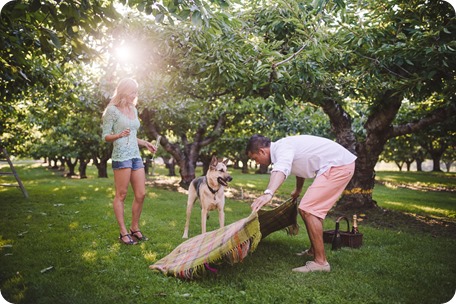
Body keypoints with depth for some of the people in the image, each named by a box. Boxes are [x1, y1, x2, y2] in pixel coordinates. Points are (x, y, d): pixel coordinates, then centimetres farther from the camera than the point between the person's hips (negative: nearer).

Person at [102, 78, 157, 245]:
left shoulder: (133, 110, 16)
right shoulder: (112, 110, -4)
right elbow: (106, 136, -5)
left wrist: (144, 143, 19)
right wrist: (119, 135, -23)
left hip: (136, 156, 7)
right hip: (121, 156, -7)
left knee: (141, 194, 5)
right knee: (121, 195, -1)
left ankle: (135, 228, 19)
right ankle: (123, 232, 7)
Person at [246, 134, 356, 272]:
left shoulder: (282, 147, -18)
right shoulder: (284, 147, 13)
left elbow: (281, 169, -42)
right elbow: (301, 165, 32)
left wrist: (268, 193, -59)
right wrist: (297, 191, 49)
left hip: (340, 166, -10)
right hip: (339, 164, 10)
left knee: (308, 209, -14)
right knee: (309, 209, 16)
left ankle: (320, 262, -8)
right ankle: (313, 251, 29)